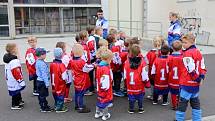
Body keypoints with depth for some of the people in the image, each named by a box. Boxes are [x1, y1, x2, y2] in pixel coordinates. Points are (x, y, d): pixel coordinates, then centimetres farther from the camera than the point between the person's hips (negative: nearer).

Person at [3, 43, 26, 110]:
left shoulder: (8, 59, 6)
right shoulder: (14, 61, -27)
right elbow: (16, 72, -27)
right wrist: (21, 81, -20)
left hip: (10, 80, 10)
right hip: (15, 81, -10)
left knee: (17, 91, 25)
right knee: (15, 92, 5)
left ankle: (19, 101, 41)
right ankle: (15, 105, 19)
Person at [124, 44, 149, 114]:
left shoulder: (127, 62, -11)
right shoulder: (142, 62, -17)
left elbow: (125, 76, -3)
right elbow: (144, 76, -14)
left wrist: (126, 83, 13)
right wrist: (146, 82, 3)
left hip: (130, 85, 1)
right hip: (140, 86, -1)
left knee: (131, 98, 14)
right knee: (140, 98, 16)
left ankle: (131, 109, 22)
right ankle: (140, 109, 28)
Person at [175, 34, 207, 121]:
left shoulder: (187, 53, -17)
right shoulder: (198, 52, 9)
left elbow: (191, 69, -23)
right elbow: (203, 67, 11)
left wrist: (196, 79, -13)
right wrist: (201, 77, 7)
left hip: (187, 83, -8)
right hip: (196, 84, 8)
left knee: (182, 102, 2)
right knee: (195, 102, 17)